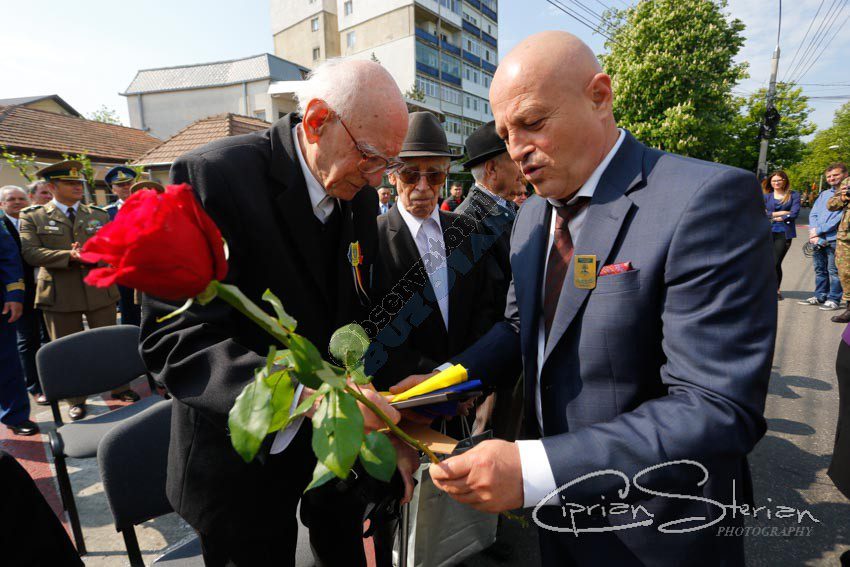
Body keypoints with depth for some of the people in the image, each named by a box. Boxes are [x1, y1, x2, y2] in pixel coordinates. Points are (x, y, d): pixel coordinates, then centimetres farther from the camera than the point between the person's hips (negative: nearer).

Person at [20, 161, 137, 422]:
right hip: (60, 294, -1)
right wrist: (69, 257, -21)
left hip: (99, 289, 2)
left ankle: (119, 388, 25)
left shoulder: (99, 215, 11)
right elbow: (30, 252, -8)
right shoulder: (32, 217, 3)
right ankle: (76, 399, 23)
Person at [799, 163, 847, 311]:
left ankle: (834, 299, 5)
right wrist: (814, 234, -4)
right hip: (818, 240, 6)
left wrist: (818, 230, -11)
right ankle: (820, 296, 22)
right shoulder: (824, 194, 19)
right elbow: (813, 214, 12)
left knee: (834, 271, -2)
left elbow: (840, 217, -13)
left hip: (835, 239, -6)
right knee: (820, 269, 13)